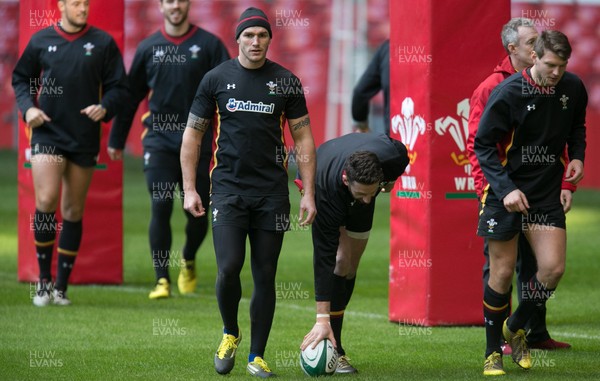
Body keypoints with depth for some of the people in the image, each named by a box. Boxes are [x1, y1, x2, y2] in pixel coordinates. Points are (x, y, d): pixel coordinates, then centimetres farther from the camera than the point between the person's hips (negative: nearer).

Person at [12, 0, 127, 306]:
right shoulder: (41, 40, 5)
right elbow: (20, 78, 15)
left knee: (73, 212, 6)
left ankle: (61, 287, 15)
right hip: (47, 134, -1)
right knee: (46, 201, -16)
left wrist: (105, 107, -14)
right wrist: (28, 107, -2)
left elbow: (119, 86, 5)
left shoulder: (103, 43, 3)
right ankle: (44, 280, -2)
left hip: (84, 139, 1)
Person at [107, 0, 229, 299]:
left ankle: (188, 262, 32)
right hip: (159, 142, 1)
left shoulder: (209, 45, 1)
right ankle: (162, 279, -4)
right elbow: (131, 96, 15)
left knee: (197, 212, 3)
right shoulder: (148, 48, 7)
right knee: (160, 209, -9)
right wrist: (116, 139, 17)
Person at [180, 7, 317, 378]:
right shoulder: (216, 79, 3)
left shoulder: (287, 82, 4)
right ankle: (230, 333, 14)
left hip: (272, 192, 1)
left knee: (265, 277, 2)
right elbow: (193, 133, 7)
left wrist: (309, 193, 1)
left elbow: (303, 137, 8)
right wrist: (189, 189, 0)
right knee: (229, 268, -13)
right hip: (228, 188, -1)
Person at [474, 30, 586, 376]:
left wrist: (577, 156, -1)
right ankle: (493, 352, 14)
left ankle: (516, 328, 20)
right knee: (503, 273, -1)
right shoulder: (508, 93, -16)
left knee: (554, 269, -6)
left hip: (548, 193, 4)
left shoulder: (573, 88, -3)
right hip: (505, 193, -4)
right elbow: (483, 145, -11)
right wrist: (506, 189, -21)